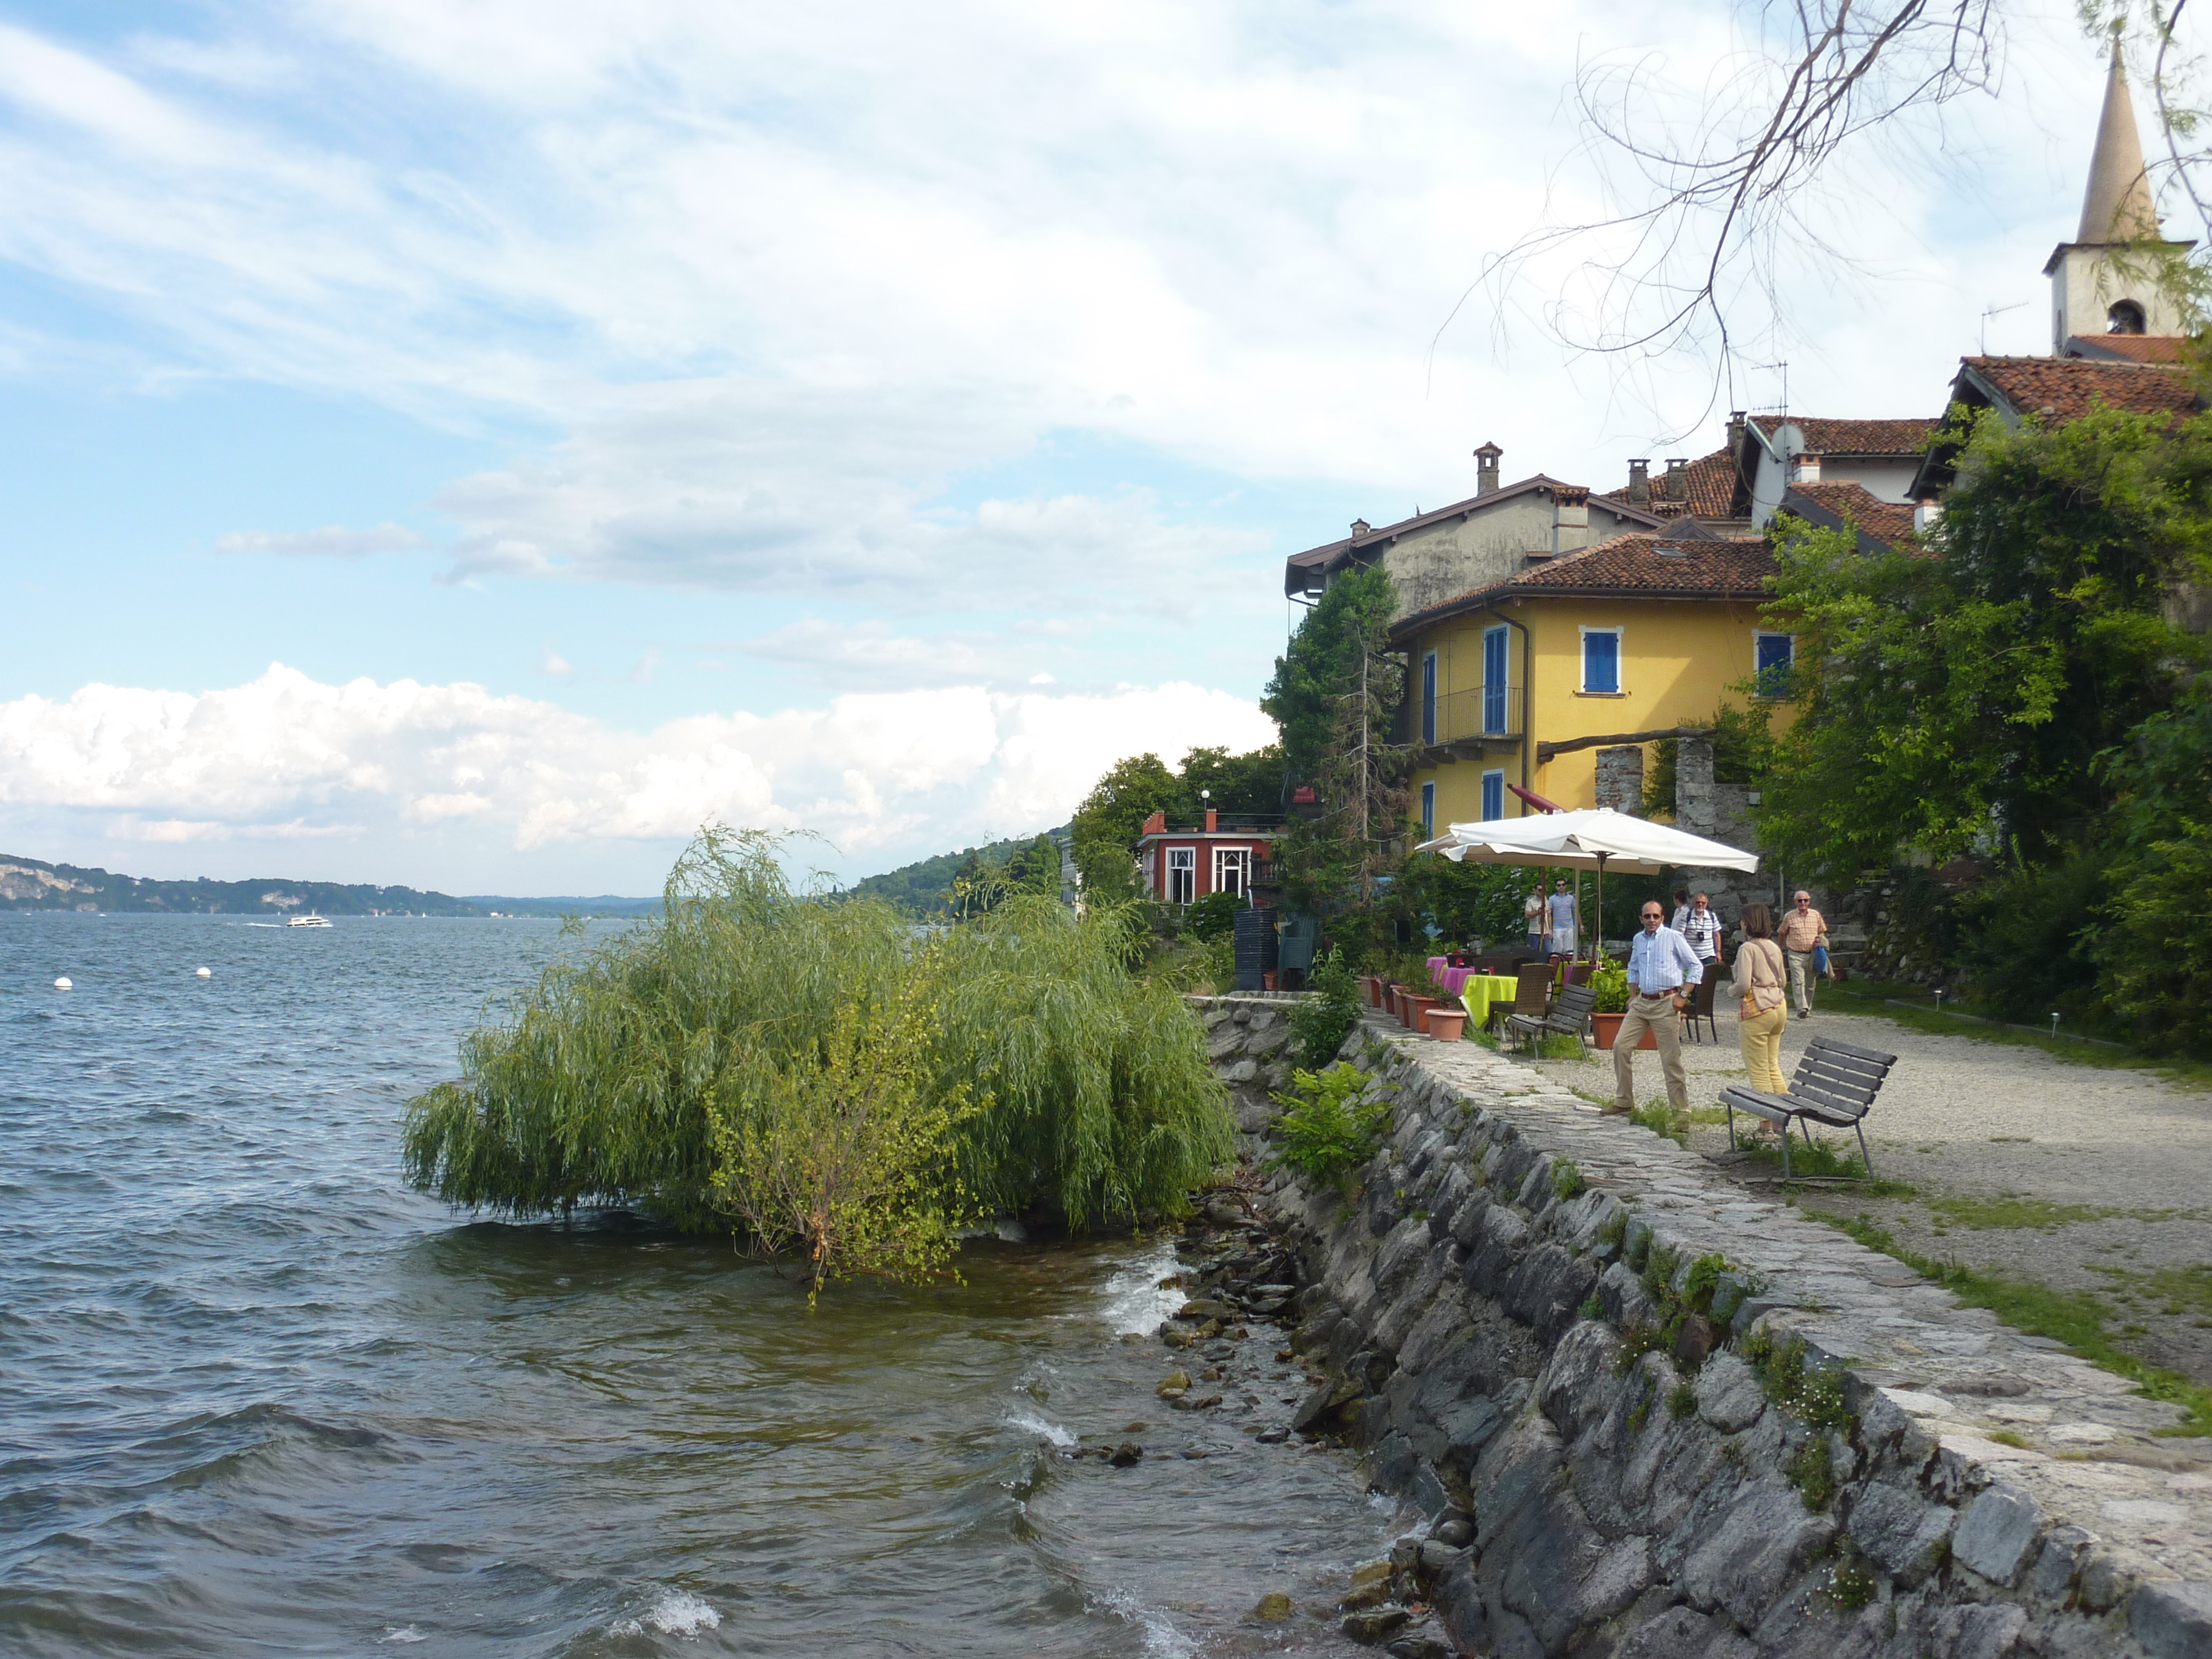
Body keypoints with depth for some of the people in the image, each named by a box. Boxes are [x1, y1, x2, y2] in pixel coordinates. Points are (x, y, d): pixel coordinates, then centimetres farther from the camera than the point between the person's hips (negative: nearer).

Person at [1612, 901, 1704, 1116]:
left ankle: (1681, 1109, 4)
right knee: (1621, 1046, 0)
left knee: (1671, 1058, -5)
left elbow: (1696, 967, -3)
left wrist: (1682, 996, -9)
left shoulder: (1674, 938, -4)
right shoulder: (1638, 940, 12)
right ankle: (1624, 1102, 10)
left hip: (1666, 1003, -6)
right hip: (1642, 1002, 6)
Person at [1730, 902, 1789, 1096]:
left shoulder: (1748, 948, -12)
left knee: (1758, 1069, -1)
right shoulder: (1774, 948, 11)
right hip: (1779, 1007, 8)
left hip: (1756, 1009, -8)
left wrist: (1731, 990, 1)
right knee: (1773, 1066, 15)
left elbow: (1743, 985, -18)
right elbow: (1783, 982, 19)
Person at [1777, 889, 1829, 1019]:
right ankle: (1802, 1008, -24)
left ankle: (1807, 1009, 17)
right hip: (1795, 955, -3)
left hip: (1812, 955, 3)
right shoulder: (1789, 917, 2)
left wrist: (1820, 940, -2)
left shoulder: (1816, 915, 9)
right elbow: (1781, 935, 11)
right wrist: (1780, 952, 11)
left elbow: (1822, 932, 20)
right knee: (1798, 982, -16)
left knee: (1810, 984, 8)